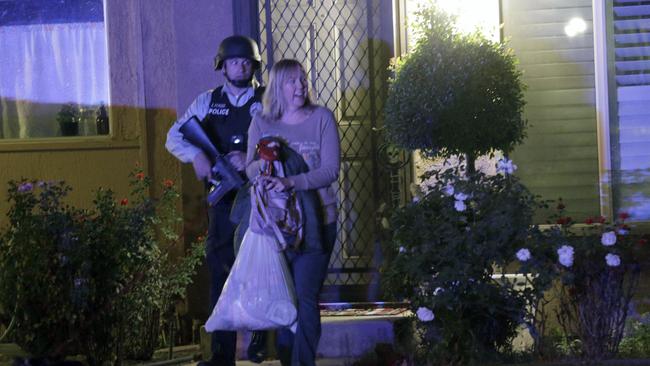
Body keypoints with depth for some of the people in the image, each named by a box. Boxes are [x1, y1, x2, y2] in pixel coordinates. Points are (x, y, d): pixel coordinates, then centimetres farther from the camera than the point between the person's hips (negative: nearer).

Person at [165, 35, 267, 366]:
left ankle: (261, 339, 25)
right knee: (220, 270, -1)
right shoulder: (207, 102, 11)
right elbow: (174, 136, 9)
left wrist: (252, 159, -22)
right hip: (223, 199, 2)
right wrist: (196, 155, -11)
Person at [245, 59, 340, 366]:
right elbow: (251, 171, 6)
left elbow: (330, 170, -7)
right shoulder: (261, 123, 8)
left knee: (306, 297, -8)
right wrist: (264, 162, -17)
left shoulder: (322, 118, 1)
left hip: (315, 222, -2)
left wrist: (291, 182, -20)